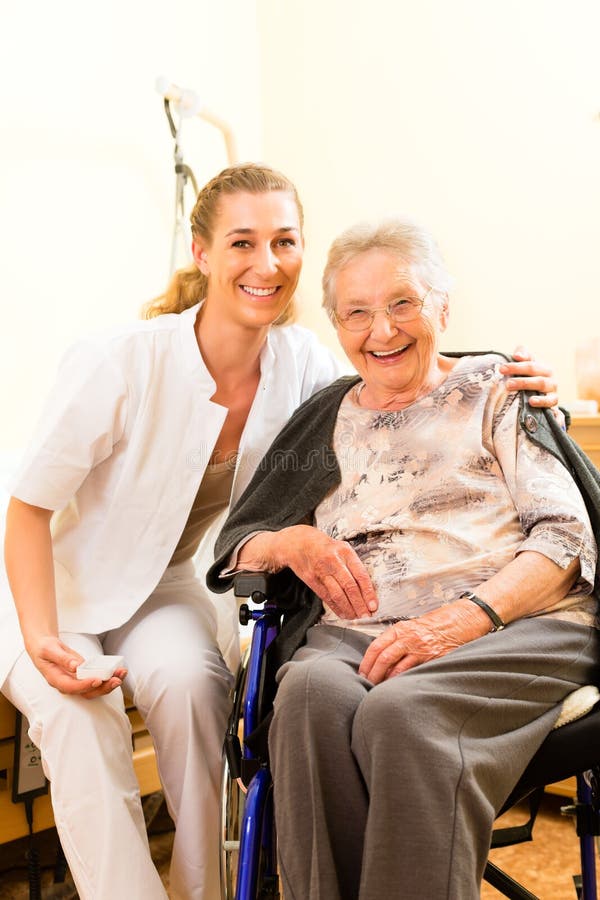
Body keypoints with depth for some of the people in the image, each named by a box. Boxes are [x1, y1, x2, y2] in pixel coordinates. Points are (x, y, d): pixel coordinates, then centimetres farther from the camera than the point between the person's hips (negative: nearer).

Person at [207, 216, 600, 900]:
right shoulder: (324, 421, 20)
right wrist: (290, 542, -6)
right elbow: (233, 547, 18)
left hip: (517, 625, -2)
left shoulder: (493, 390, 11)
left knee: (401, 710, -34)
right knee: (311, 692, -32)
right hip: (355, 637, 3)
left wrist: (465, 618, -16)